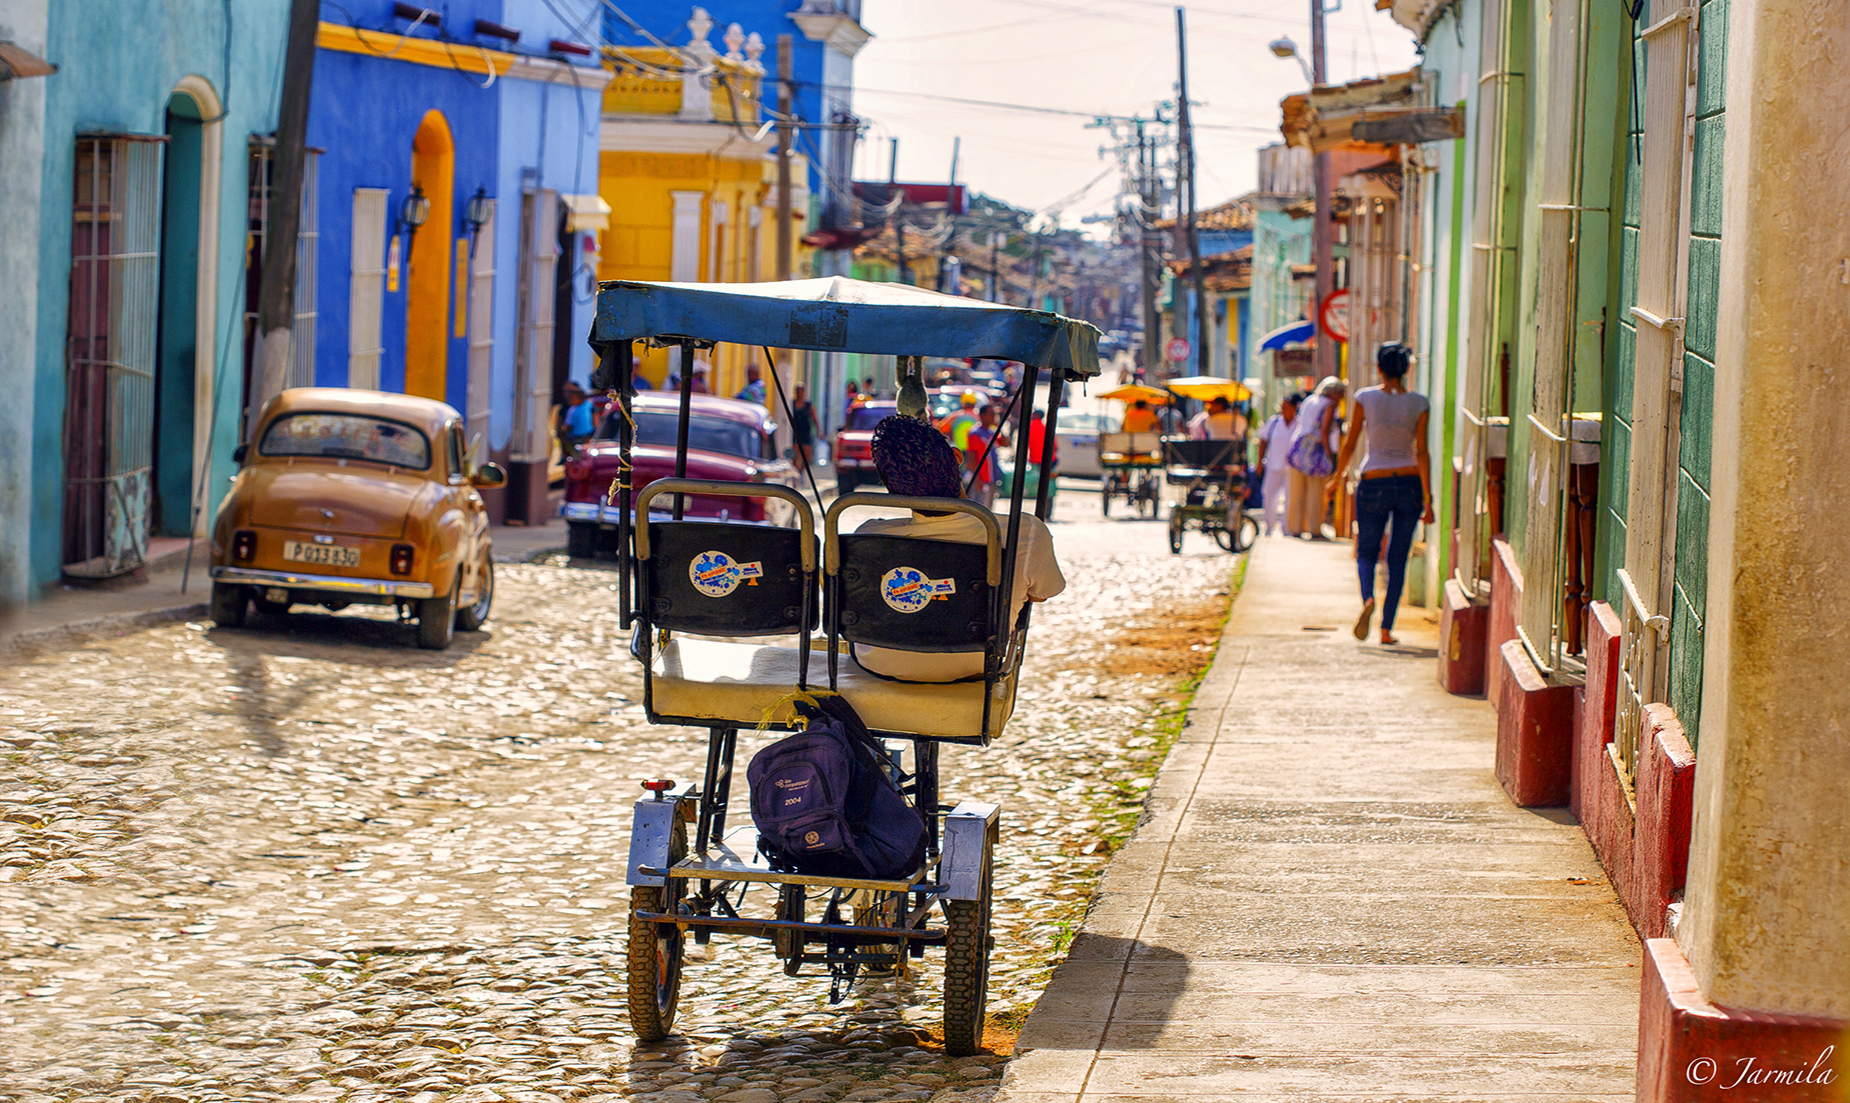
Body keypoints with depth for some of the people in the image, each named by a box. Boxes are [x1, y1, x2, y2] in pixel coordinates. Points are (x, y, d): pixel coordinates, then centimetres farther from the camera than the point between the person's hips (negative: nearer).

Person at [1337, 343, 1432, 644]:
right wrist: (1428, 498, -5)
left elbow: (1350, 444, -1)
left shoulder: (1365, 398, -5)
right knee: (1398, 559, 10)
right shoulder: (1419, 404, -3)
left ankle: (1367, 598, -20)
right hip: (1409, 483, 1)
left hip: (1374, 483, -1)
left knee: (1367, 552, 12)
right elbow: (1421, 452, -7)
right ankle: (1387, 628, 6)